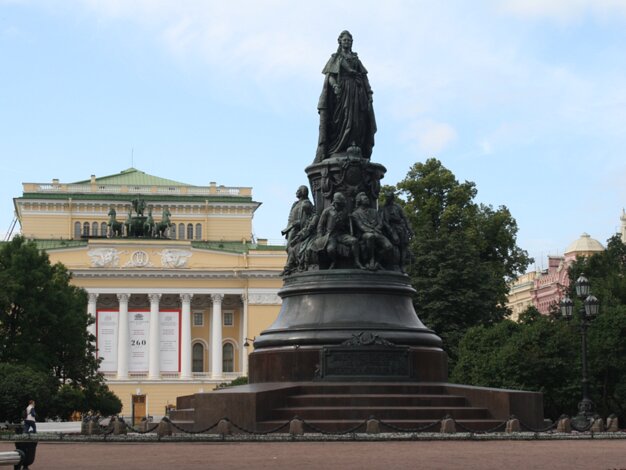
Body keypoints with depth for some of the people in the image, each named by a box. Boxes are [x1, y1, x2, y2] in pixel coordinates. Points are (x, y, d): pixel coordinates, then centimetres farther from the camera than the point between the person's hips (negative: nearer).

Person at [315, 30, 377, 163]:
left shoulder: (356, 59, 24)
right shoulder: (335, 58, 15)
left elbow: (365, 77, 16)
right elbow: (330, 76, 1)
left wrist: (369, 92, 2)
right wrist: (335, 85, -19)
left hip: (357, 91, 4)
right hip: (342, 90, -3)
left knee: (357, 118, -11)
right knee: (342, 117, -16)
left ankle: (354, 145, -21)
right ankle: (336, 152, -23)